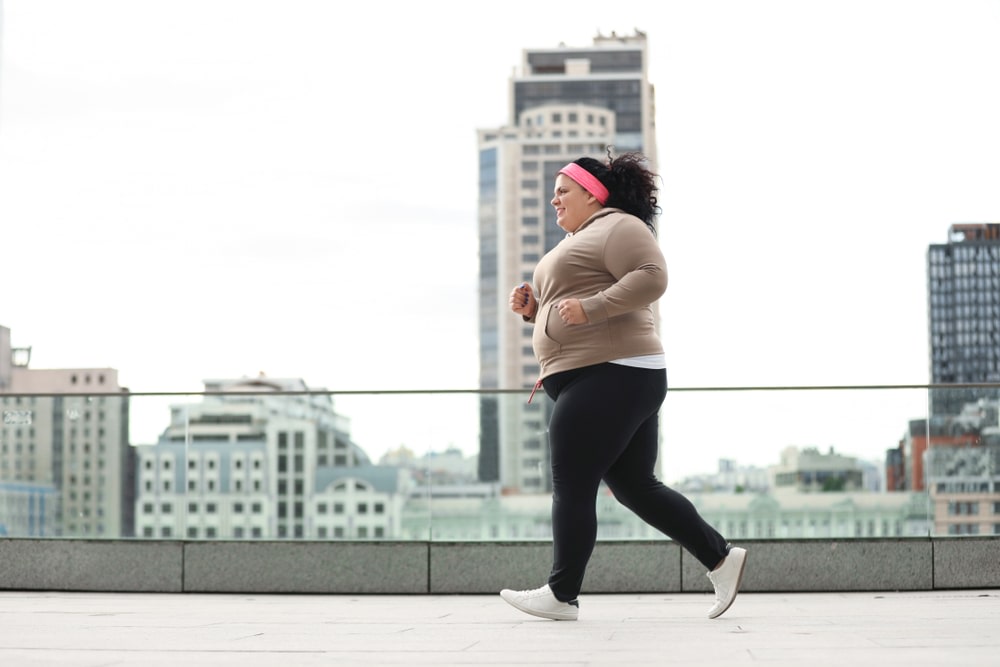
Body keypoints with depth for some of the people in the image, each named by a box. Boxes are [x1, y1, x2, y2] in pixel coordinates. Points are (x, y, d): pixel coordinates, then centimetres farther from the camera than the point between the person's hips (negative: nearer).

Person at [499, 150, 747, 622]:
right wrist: (533, 307, 13)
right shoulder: (575, 243, 27)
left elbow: (651, 278, -19)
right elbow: (566, 315, 32)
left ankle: (561, 595, -1)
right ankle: (720, 558, 10)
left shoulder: (617, 227, -4)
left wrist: (588, 307, -22)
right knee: (635, 486, 8)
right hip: (616, 381, 10)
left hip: (610, 375, -10)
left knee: (571, 486, -7)